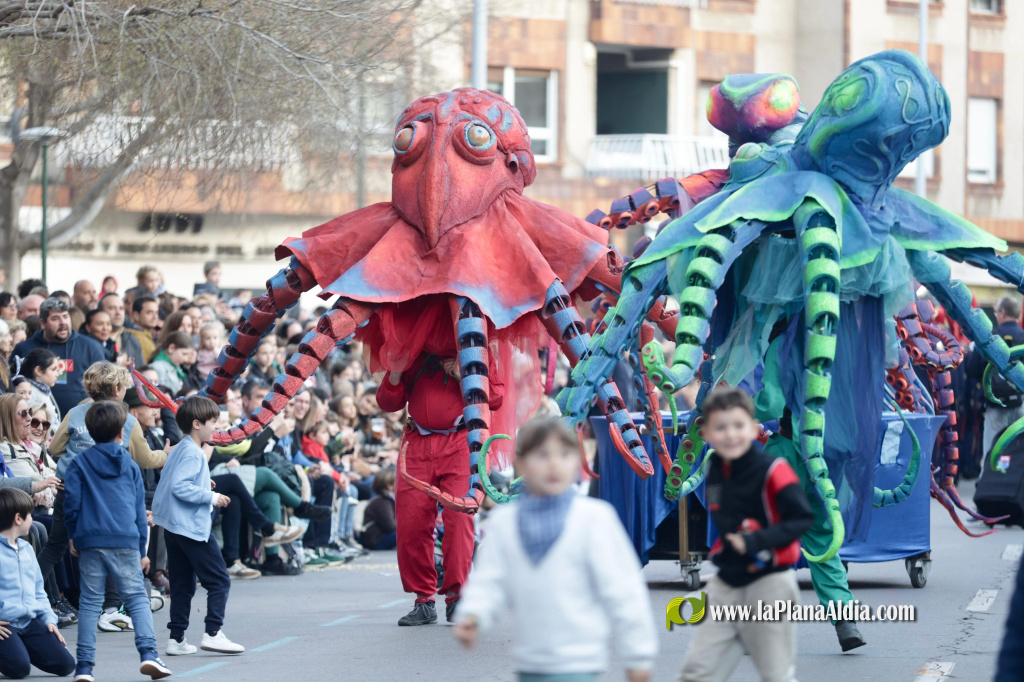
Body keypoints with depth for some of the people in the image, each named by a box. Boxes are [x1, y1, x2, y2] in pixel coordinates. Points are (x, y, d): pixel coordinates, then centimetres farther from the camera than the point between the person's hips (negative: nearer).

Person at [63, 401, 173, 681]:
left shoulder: (79, 464, 5)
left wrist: (74, 535, 15)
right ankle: (148, 652, -14)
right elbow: (139, 509, 12)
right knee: (137, 597, 3)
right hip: (125, 542, 0)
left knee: (90, 602, 4)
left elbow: (72, 503, 0)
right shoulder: (130, 466, 10)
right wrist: (143, 551, 17)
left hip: (89, 542, 0)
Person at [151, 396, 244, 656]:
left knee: (182, 585, 11)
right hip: (193, 527, -10)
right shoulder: (191, 452, -15)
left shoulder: (180, 449, 15)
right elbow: (179, 487, -24)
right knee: (219, 581, -3)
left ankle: (177, 639, 10)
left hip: (174, 527, 10)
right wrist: (211, 497, -18)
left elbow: (172, 480, 21)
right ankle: (213, 633, -8)